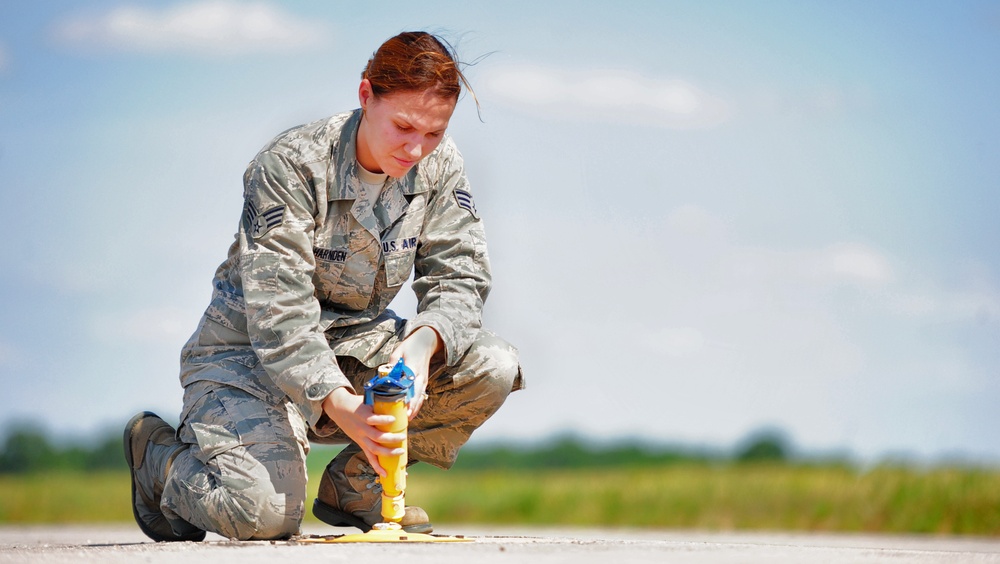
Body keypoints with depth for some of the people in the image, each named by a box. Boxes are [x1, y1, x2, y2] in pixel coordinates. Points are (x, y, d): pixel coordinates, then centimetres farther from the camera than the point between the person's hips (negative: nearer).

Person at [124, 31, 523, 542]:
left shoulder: (438, 168, -6)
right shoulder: (292, 165, -23)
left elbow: (458, 278, -6)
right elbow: (277, 308, -29)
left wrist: (425, 341, -31)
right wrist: (339, 404, -44)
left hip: (354, 341, 6)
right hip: (251, 353, -6)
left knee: (493, 367, -17)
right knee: (264, 512, -29)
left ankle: (354, 485, 2)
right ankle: (160, 455, 8)